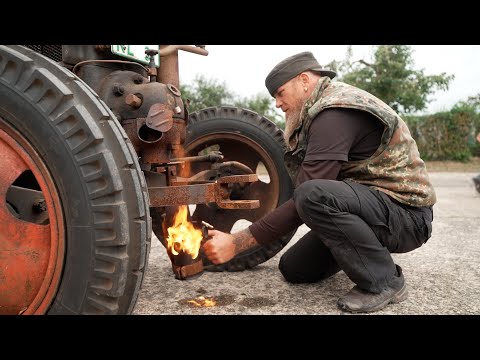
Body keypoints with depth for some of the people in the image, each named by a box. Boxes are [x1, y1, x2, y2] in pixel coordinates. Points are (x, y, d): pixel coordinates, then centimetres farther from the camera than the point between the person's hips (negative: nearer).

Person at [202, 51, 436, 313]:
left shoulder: (335, 112, -22)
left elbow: (306, 198, -27)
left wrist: (237, 243, -25)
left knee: (313, 196, -35)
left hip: (407, 214, -9)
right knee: (292, 269, 4)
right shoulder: (325, 110, 11)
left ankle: (384, 280, -14)